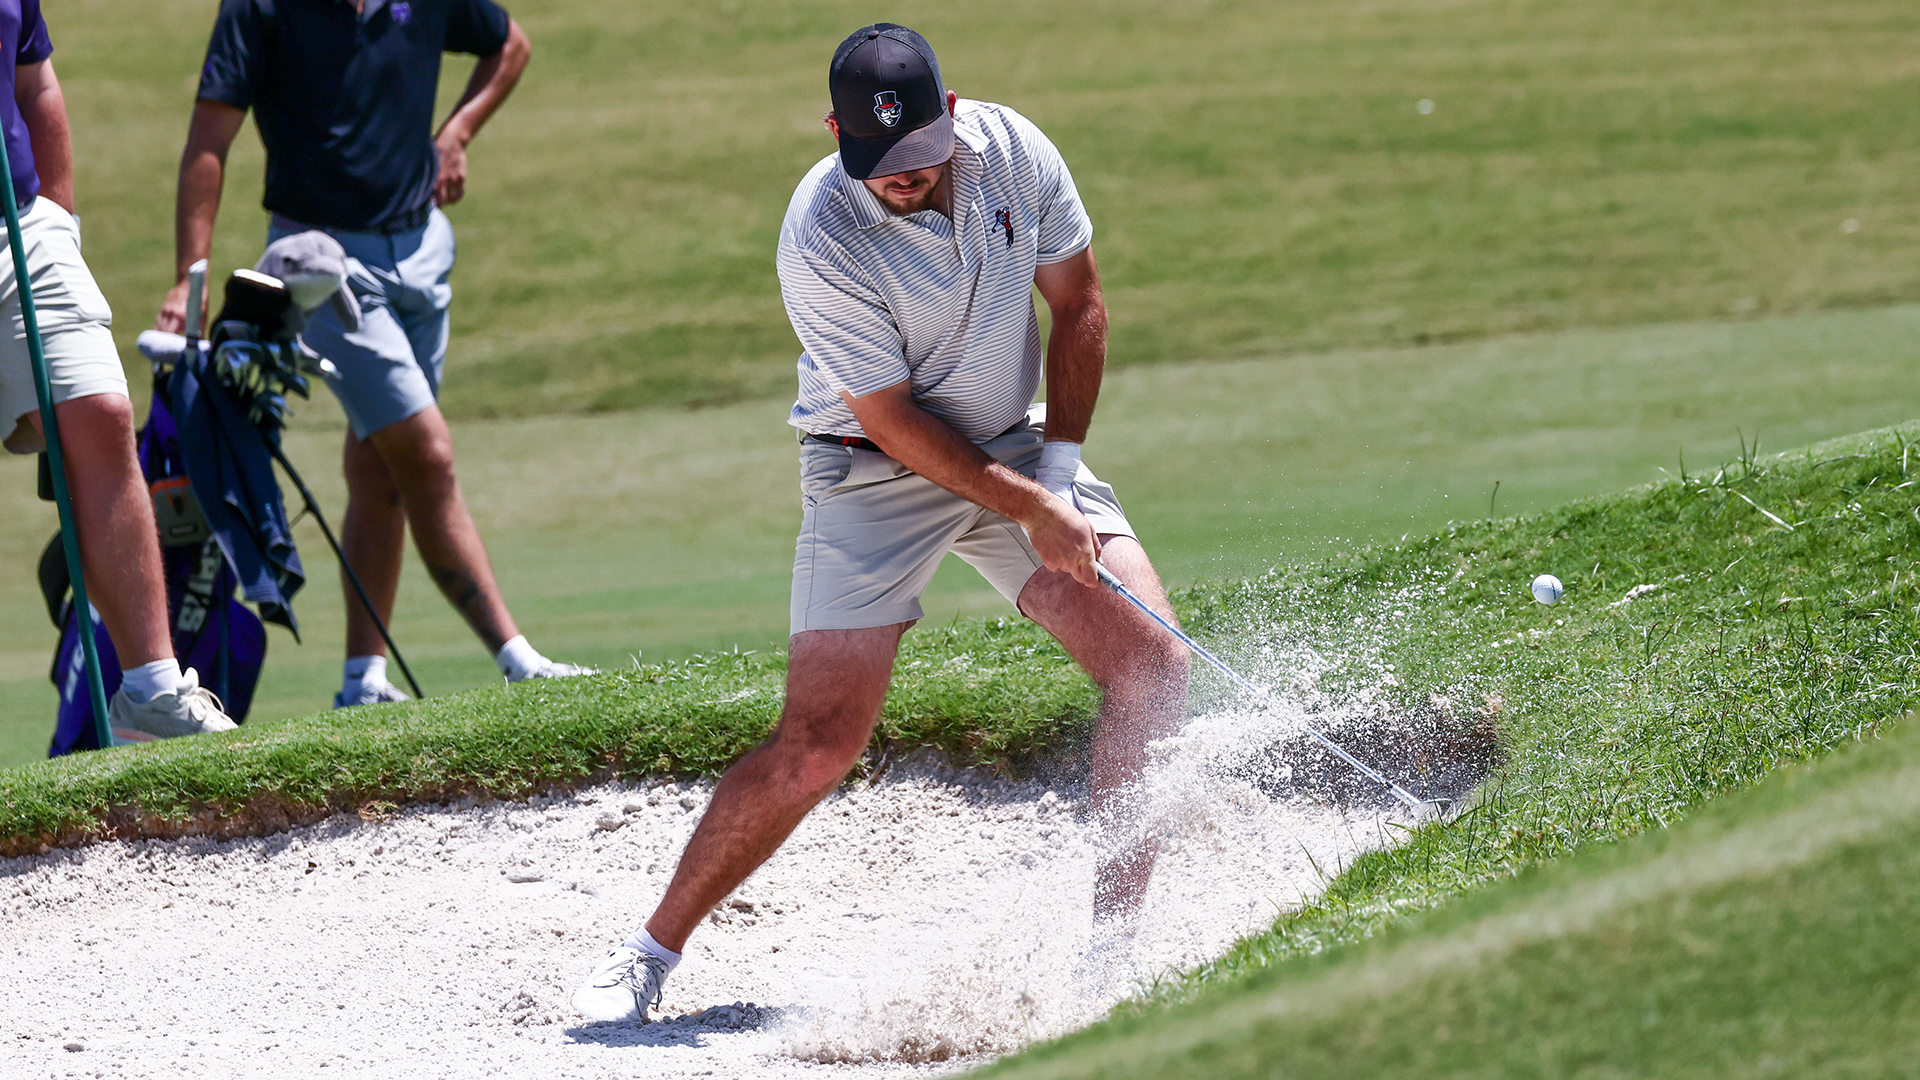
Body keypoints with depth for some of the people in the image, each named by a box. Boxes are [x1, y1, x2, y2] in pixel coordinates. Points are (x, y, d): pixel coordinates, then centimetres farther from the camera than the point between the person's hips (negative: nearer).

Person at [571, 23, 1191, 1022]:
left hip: (1016, 443, 5)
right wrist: (1032, 511, -19)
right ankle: (649, 954, 1)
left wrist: (1057, 471, -5)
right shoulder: (821, 243, -26)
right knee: (818, 746, -13)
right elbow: (895, 422, -20)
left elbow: (1079, 309, 2)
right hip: (877, 475, -5)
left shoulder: (1013, 150, -12)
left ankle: (1113, 939, -3)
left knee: (1152, 663, -11)